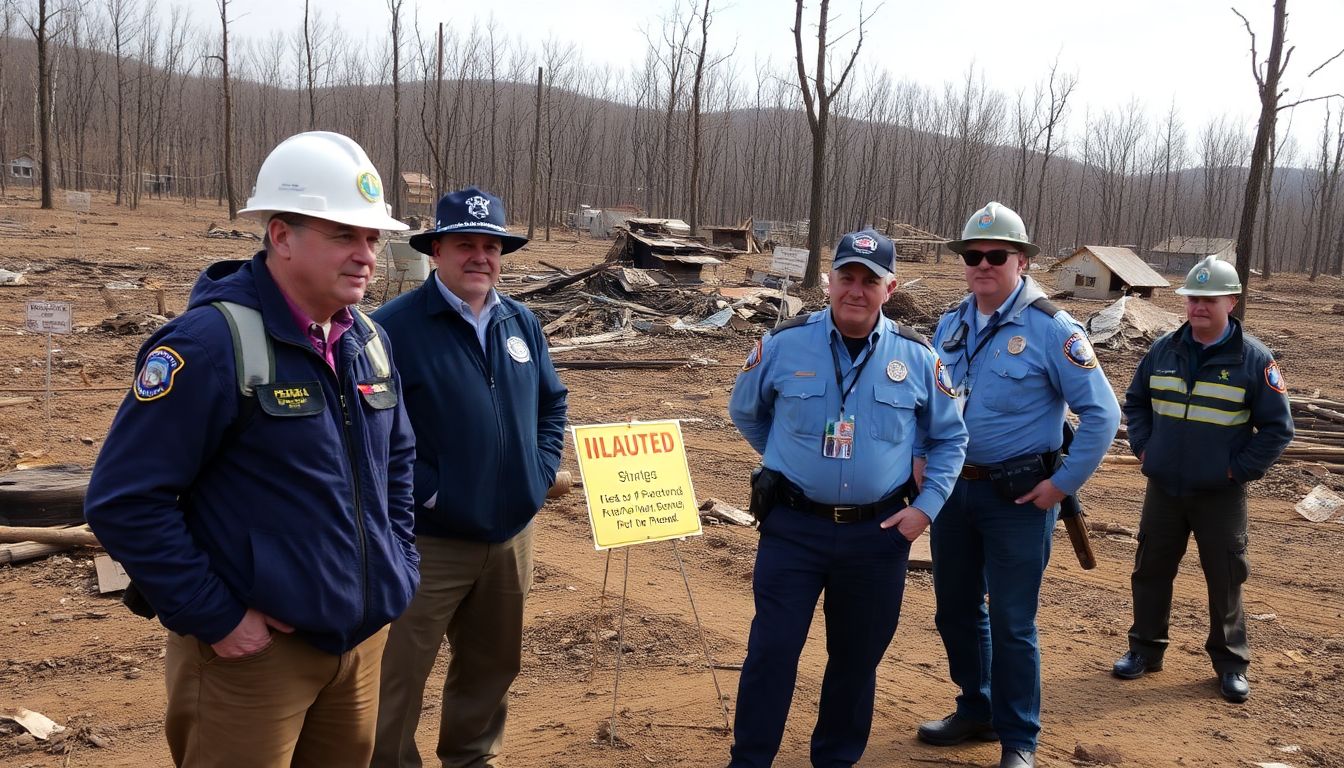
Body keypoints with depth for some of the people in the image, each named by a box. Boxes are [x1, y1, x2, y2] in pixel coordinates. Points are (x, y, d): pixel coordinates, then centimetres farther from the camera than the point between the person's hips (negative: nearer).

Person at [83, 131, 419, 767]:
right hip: (254, 648, -7)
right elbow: (123, 500, -19)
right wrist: (215, 618, -17)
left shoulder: (367, 339, 5)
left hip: (363, 637, 7)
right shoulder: (211, 343, -18)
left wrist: (398, 560, 10)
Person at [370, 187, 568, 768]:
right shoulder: (393, 325, -14)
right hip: (428, 541, -6)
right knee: (399, 676, 4)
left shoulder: (521, 323, 7)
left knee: (491, 664, 22)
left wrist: (541, 473, 4)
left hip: (512, 535, 7)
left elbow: (552, 403, 17)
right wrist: (424, 491, -19)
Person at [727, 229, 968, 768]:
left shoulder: (916, 357, -1)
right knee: (771, 651, -1)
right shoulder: (784, 344, -5)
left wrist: (927, 506, -1)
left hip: (879, 534, 2)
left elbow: (950, 438, 10)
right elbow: (744, 412, 13)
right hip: (793, 527, -1)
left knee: (858, 656, 13)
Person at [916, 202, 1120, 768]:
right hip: (953, 488, 6)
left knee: (1011, 622, 1)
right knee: (956, 610, 16)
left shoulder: (1051, 329, -12)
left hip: (1018, 497, -6)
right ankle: (975, 711, 36)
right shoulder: (950, 326, 7)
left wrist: (1063, 483, -13)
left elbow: (1101, 413, -12)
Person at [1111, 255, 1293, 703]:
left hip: (1220, 495, -3)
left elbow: (1277, 429, -6)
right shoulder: (1164, 350, 3)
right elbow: (1135, 401, 17)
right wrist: (1144, 447, 4)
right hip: (1163, 488, 4)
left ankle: (1231, 662, 22)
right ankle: (1145, 648, 26)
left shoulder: (1254, 359, -9)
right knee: (1151, 570, 11)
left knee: (1225, 579, 6)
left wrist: (1238, 469, -10)